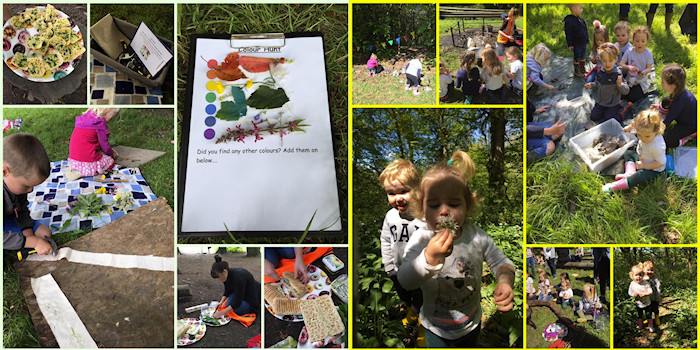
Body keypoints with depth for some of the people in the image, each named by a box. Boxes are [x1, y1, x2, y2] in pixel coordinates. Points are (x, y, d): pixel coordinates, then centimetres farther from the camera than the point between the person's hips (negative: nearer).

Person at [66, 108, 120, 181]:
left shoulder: (87, 115, 10)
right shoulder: (101, 122, -15)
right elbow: (105, 145, -6)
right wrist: (112, 153, 17)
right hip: (86, 161, -8)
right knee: (110, 162, 13)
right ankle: (81, 173, -6)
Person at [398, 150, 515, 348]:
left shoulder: (477, 236, -17)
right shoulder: (420, 240, -26)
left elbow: (501, 262, -4)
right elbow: (405, 281, -37)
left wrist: (505, 281, -27)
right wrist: (428, 259, -56)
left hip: (472, 323, 3)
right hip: (437, 329, -3)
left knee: (470, 346, 29)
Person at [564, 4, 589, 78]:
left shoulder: (581, 20, 7)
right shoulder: (569, 21, -17)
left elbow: (585, 31, 17)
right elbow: (568, 34, -16)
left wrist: (587, 41, 20)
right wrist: (570, 44, -16)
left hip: (583, 43, 7)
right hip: (576, 45, -7)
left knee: (583, 57, 16)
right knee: (577, 57, 3)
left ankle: (582, 69, 29)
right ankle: (576, 71, 16)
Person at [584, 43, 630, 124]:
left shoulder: (618, 74, -21)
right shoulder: (600, 72, -2)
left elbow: (626, 91, -21)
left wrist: (620, 85, -39)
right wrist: (591, 85, 1)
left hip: (613, 104, -5)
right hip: (600, 102, 5)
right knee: (593, 116, 0)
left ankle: (623, 111, 15)